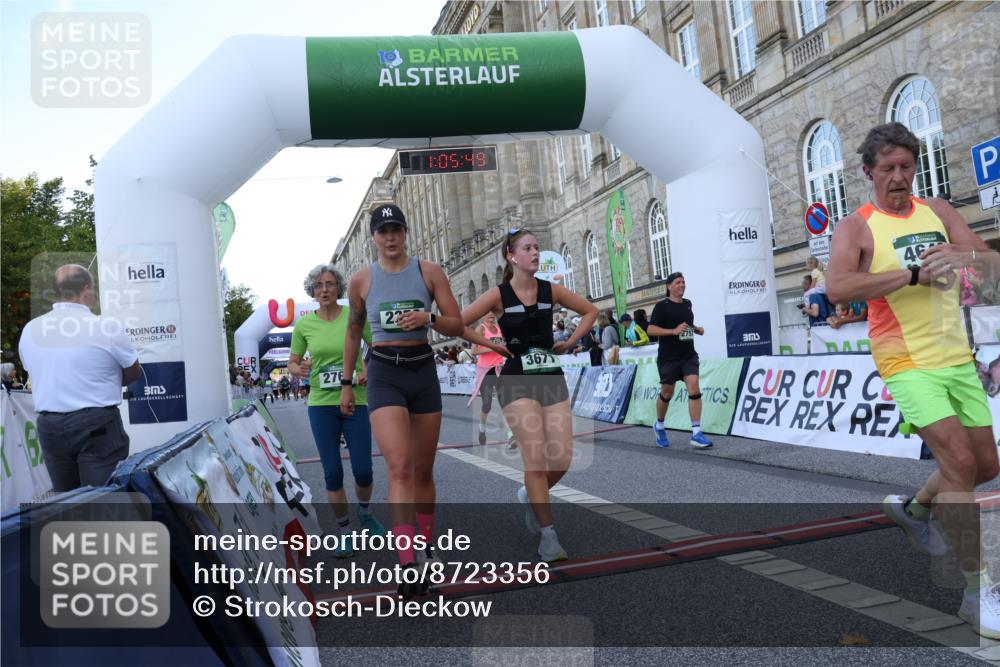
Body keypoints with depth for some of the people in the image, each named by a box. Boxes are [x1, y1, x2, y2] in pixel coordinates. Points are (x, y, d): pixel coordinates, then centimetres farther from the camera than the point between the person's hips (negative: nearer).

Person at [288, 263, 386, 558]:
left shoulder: (355, 315, -3)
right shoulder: (304, 324, 1)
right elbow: (292, 363, 9)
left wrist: (368, 371, -14)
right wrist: (300, 370, -14)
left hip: (355, 402, -1)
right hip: (321, 404, 1)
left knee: (363, 470, 1)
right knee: (333, 472, 2)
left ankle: (365, 512, 34)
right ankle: (344, 532, 20)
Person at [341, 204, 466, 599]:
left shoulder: (429, 272, 2)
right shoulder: (362, 280, 3)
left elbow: (458, 326, 1)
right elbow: (353, 334, 15)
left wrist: (428, 318, -18)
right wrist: (347, 384, 16)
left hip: (423, 372, 2)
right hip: (384, 375, -2)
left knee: (423, 469, 12)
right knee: (400, 468, -17)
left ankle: (427, 548, 32)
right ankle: (409, 568, -18)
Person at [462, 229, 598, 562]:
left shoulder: (551, 290, 4)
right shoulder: (499, 294, -5)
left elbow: (590, 311, 17)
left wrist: (570, 342, 7)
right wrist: (493, 346, -6)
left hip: (552, 378, 4)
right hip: (517, 382, -4)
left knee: (562, 459, -3)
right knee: (536, 458, -9)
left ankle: (531, 496, 29)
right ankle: (547, 534, 5)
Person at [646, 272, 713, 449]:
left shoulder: (687, 304, 13)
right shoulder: (662, 306, -6)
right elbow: (651, 329, -13)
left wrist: (696, 329, 10)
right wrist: (674, 331, -21)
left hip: (688, 355, 5)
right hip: (669, 357, -4)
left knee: (694, 387, -12)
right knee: (667, 393, 6)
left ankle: (696, 434, -12)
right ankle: (659, 426, 32)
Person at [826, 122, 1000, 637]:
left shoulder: (937, 212, 10)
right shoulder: (855, 226, -5)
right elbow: (837, 287, -22)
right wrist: (912, 273, -25)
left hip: (958, 358, 6)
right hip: (908, 363, -6)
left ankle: (913, 507, 40)